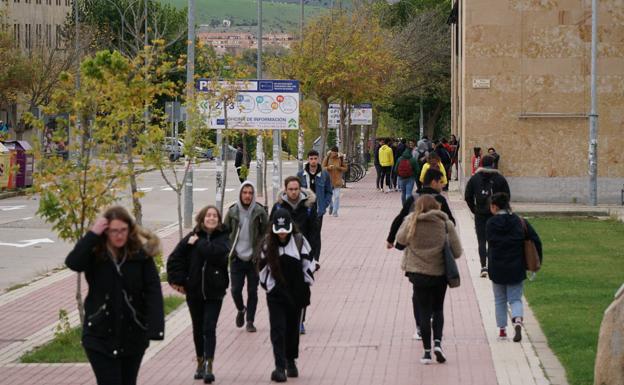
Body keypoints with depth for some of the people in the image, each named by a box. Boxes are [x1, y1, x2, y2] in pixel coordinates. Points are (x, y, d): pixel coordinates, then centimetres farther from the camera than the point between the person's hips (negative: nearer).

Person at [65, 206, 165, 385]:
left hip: (133, 335, 1)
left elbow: (153, 291, -10)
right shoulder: (95, 254, -5)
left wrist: (155, 327, -21)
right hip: (100, 336, -1)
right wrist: (93, 235, -24)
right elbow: (73, 262, -25)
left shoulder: (141, 255, -5)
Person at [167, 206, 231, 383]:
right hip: (194, 291, 3)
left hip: (214, 291, -3)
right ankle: (200, 363, 27)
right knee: (198, 329, 14)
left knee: (209, 328, -8)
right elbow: (174, 259, 1)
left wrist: (198, 244, -18)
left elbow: (218, 252, -26)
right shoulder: (192, 237, -1)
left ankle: (209, 366, -10)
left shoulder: (223, 237, -5)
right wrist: (177, 280, -6)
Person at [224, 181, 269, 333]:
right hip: (237, 258, 1)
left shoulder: (260, 212, -5)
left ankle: (250, 321, 15)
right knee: (235, 289, -3)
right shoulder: (232, 212, 0)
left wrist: (261, 252, -6)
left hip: (254, 258, -1)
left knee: (252, 291, 3)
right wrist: (228, 250, 2)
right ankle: (241, 309, 28)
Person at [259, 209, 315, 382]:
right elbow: (263, 267, 9)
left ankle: (291, 361, 29)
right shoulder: (268, 244, -2)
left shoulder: (299, 241, -5)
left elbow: (308, 263, 0)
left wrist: (305, 287, -1)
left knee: (293, 329, 12)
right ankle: (280, 366, -12)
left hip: (296, 293, 0)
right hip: (276, 294, 0)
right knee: (278, 329, -9)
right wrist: (267, 286, 8)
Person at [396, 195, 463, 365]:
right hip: (439, 273, 0)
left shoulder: (411, 221, -10)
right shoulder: (446, 224, -9)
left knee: (424, 311, 8)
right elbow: (457, 252, -5)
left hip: (418, 273, 0)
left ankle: (427, 351, 6)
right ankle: (437, 342, -2)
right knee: (438, 309, 17)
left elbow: (401, 239, 7)